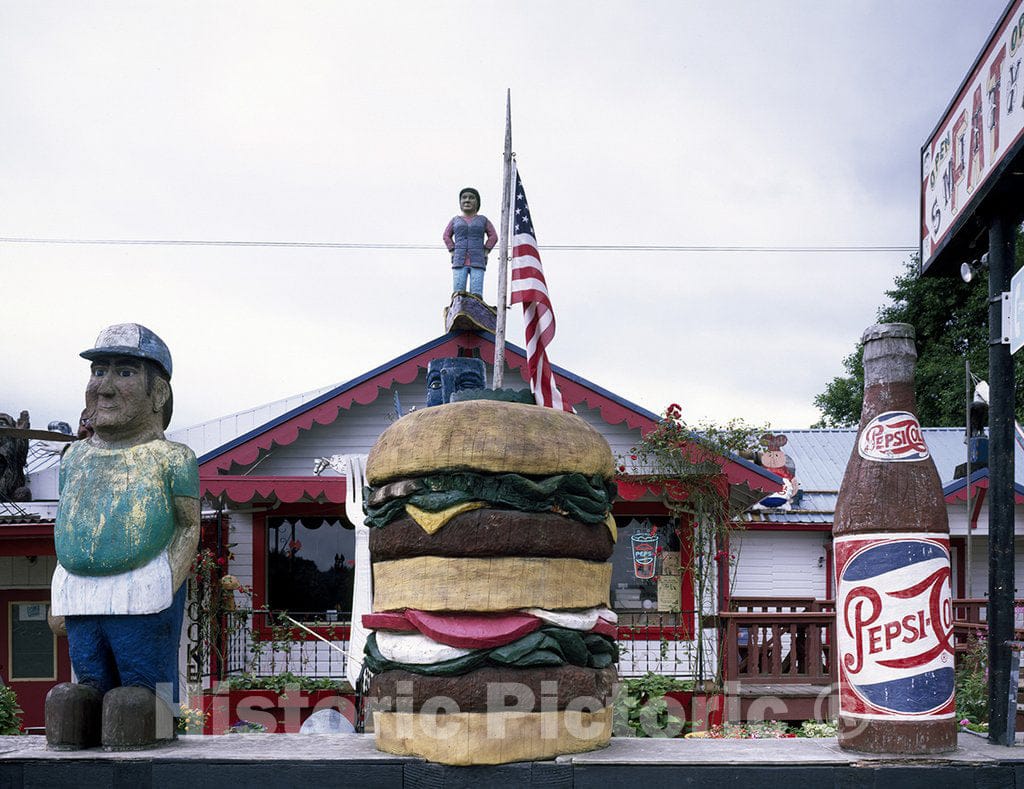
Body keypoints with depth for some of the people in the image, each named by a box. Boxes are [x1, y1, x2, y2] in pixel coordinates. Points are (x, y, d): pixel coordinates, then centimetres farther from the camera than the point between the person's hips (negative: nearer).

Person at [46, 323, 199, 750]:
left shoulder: (169, 457, -1)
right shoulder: (75, 458, 15)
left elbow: (189, 526, -1)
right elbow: (66, 529, 21)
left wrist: (168, 589, -13)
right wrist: (58, 599, 12)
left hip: (142, 597, -5)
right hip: (78, 597, 5)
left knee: (144, 691, -2)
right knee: (92, 690, 10)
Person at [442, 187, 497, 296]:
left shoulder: (483, 220, 13)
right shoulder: (456, 220, 16)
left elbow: (493, 236, 13)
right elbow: (446, 236, 22)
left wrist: (485, 252, 3)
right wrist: (453, 252, 9)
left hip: (477, 262, -1)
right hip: (459, 263, 1)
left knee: (476, 295, -13)